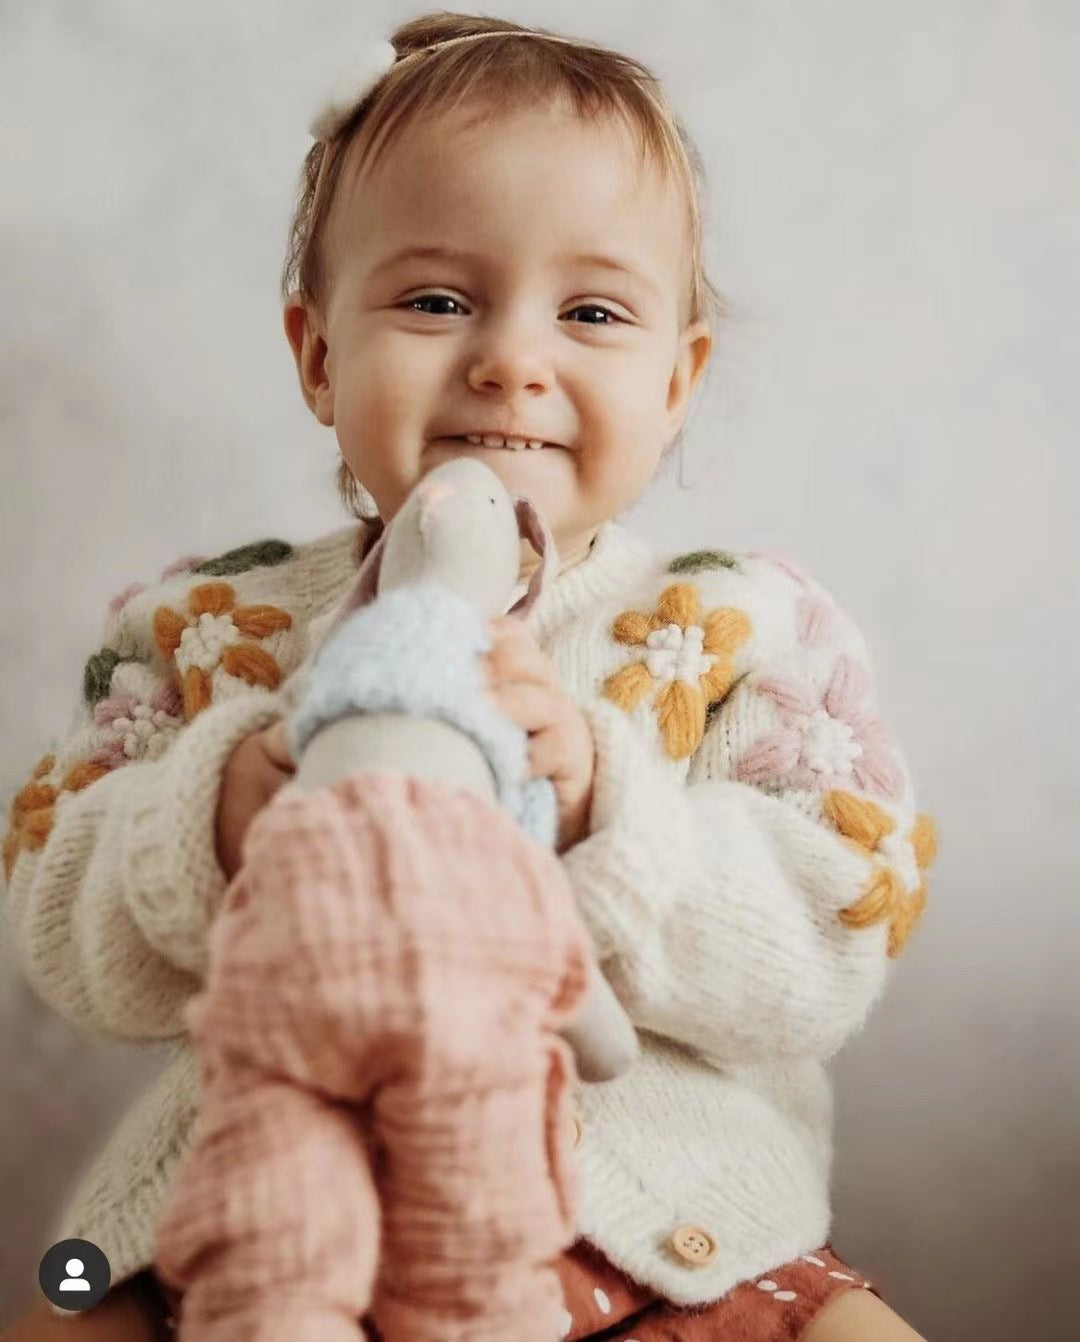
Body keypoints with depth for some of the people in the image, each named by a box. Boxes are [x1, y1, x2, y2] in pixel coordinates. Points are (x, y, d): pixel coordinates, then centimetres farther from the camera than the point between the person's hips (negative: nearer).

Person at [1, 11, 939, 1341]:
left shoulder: (744, 632, -1)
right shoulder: (213, 625, 3)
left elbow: (834, 958, -10)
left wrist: (601, 807, -25)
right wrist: (217, 826, -21)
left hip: (662, 1225, 0)